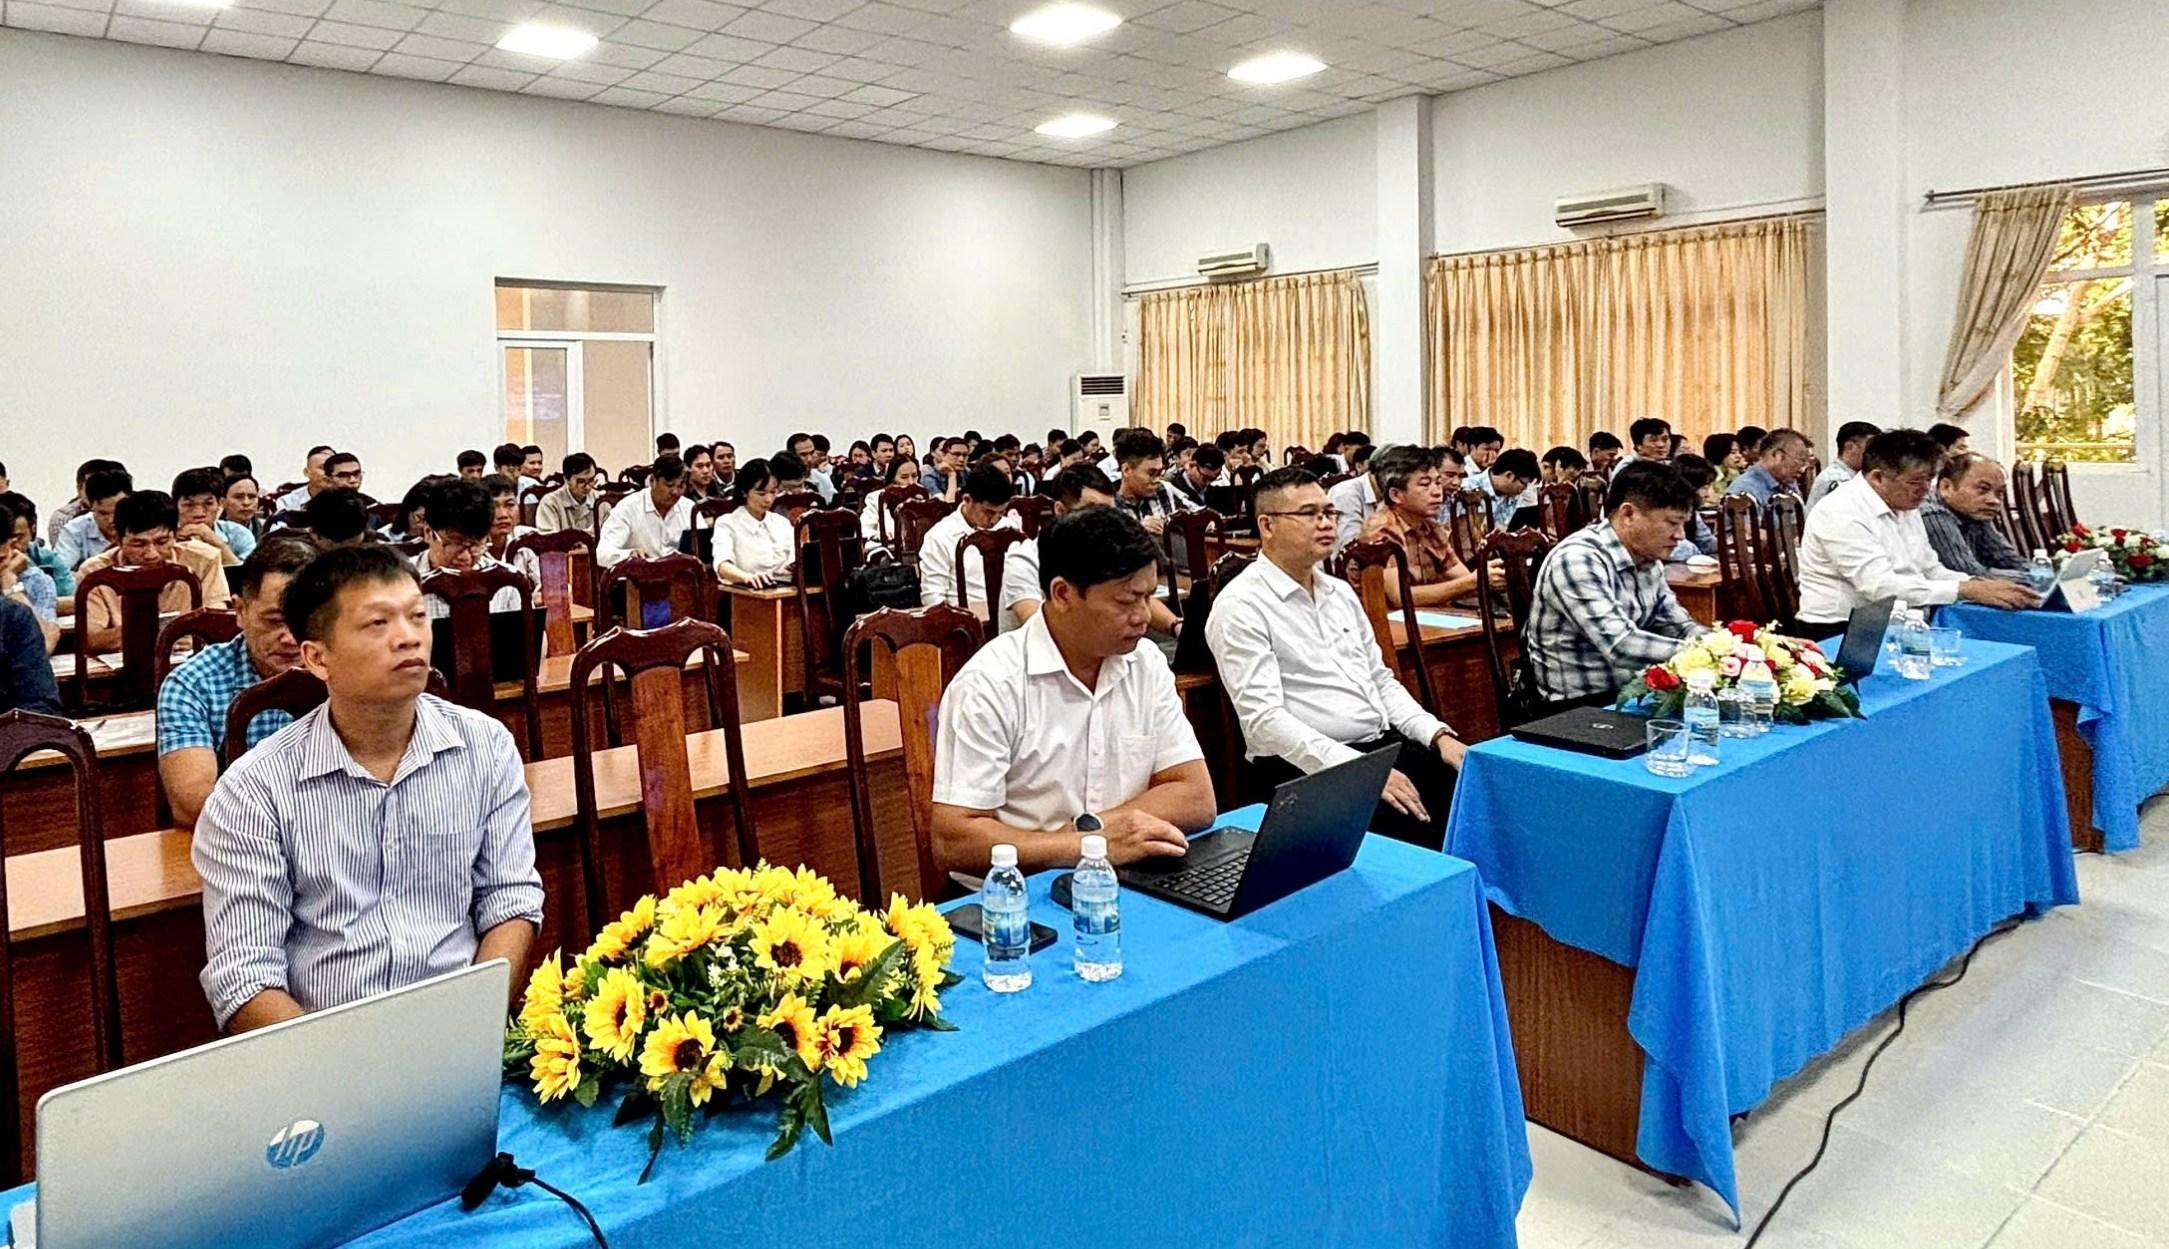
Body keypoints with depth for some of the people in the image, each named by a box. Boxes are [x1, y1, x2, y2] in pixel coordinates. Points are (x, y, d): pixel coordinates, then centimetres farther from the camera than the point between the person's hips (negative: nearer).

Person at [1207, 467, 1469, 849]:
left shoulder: (1340, 591, 16)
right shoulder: (1241, 606, -10)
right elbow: (1265, 719, -18)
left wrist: (1439, 736, 4)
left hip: (1388, 746, 8)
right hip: (1309, 767, -8)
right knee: (1419, 827, -28)